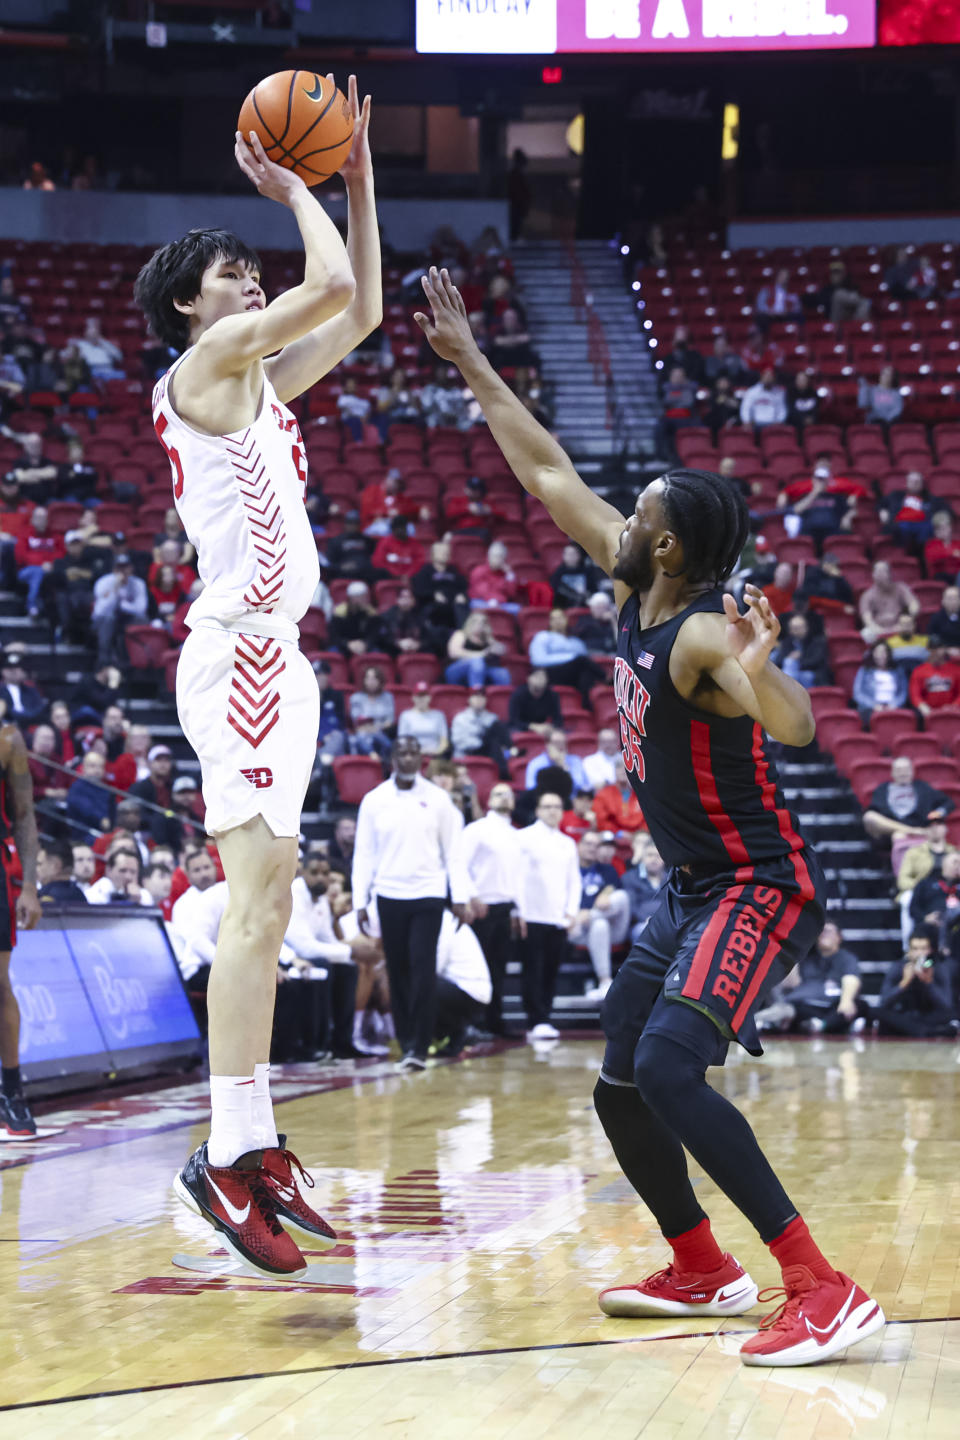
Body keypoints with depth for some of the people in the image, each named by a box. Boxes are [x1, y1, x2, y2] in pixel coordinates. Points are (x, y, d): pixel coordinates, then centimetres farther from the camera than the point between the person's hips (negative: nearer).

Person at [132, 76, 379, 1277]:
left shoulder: (257, 379, 20)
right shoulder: (205, 361, -6)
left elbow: (361, 311, 26)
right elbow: (332, 284, -17)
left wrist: (357, 178, 20)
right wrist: (290, 189, -1)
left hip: (270, 656, 10)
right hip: (240, 654, -10)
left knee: (264, 904, 8)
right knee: (258, 899, -16)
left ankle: (252, 1148, 10)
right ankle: (227, 1154, -19)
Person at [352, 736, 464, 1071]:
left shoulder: (438, 799, 2)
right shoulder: (374, 801, 4)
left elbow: (453, 850, 3)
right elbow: (364, 854, 5)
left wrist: (460, 899, -1)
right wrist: (360, 901, -1)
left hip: (428, 894, -2)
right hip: (389, 895, 2)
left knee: (423, 969, -10)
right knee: (398, 971, 5)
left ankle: (419, 1047, -10)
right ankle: (406, 1042, 15)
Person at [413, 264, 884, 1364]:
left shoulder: (707, 634, -22)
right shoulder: (634, 593, 2)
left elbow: (795, 727, -41)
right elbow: (548, 472, 12)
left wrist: (760, 669, -62)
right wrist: (470, 364, 14)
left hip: (758, 888, -10)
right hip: (691, 889, 10)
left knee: (668, 1068, -26)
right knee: (620, 1087, 13)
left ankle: (824, 1291, -26)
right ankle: (702, 1271, 30)